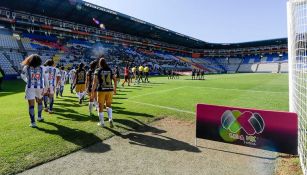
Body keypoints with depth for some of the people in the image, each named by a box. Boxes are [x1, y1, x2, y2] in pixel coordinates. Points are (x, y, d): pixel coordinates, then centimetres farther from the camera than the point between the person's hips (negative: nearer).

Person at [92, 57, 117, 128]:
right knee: (108, 105, 19)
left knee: (101, 106, 11)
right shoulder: (110, 70, 7)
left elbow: (95, 82, -11)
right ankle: (110, 119, -1)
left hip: (101, 90, -2)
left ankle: (102, 122, 19)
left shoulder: (97, 71, -2)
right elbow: (115, 80, 6)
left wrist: (93, 91, -9)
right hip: (110, 90, 3)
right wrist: (115, 89, 17)